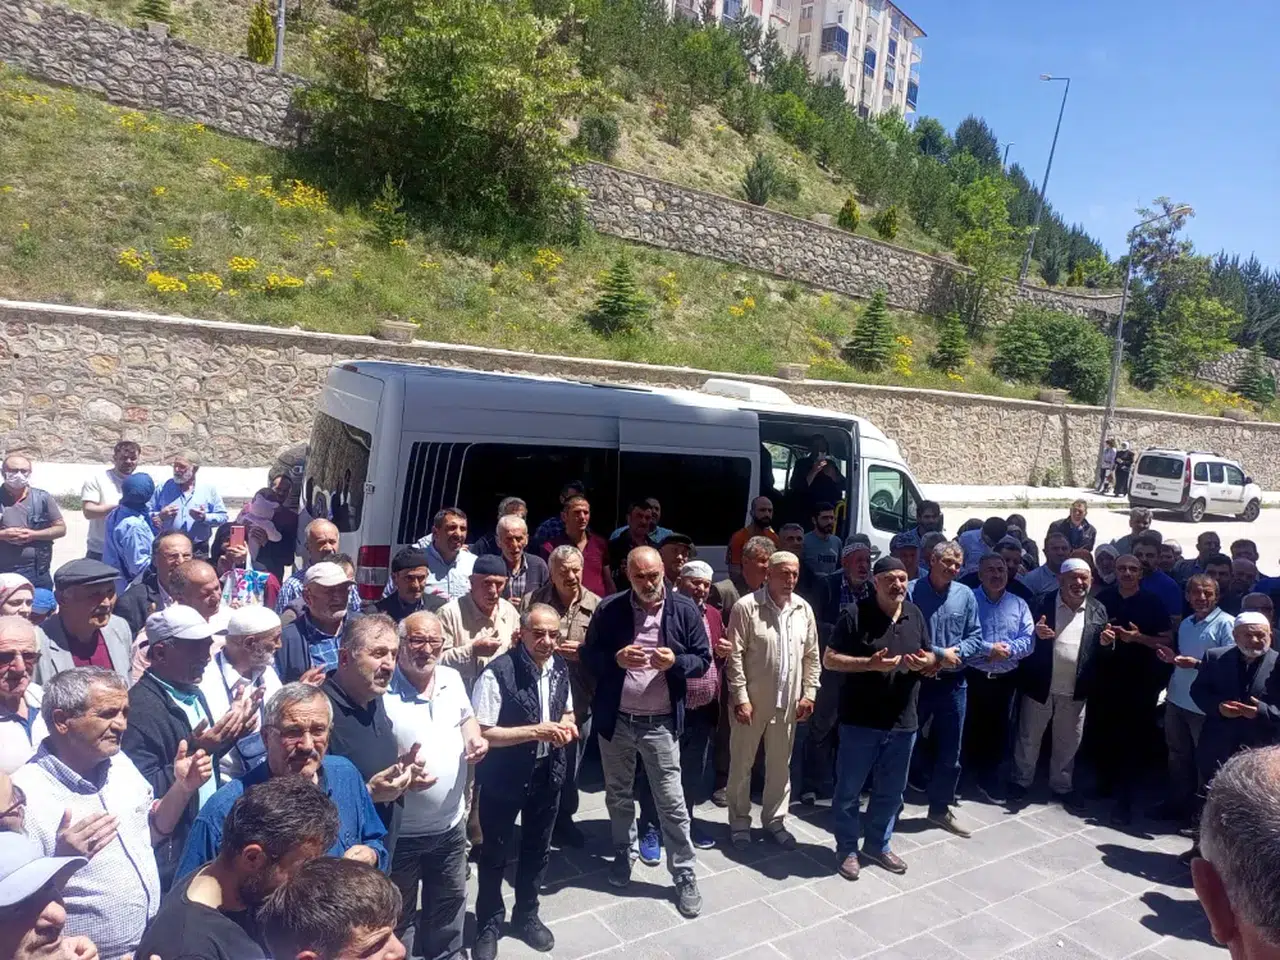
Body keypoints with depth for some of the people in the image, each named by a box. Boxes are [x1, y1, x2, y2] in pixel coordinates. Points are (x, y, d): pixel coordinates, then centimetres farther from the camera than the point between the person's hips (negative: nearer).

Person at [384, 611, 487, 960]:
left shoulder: (452, 678, -2)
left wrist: (474, 738, -7)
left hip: (451, 822, 6)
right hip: (400, 830, -5)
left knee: (449, 902, 25)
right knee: (399, 915, 16)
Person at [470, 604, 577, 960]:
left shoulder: (560, 669, -4)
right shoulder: (498, 673, -24)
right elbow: (481, 733, -23)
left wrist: (566, 724, -11)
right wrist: (535, 731, -28)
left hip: (547, 773, 5)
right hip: (504, 776, -5)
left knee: (537, 849, 22)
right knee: (494, 853, 15)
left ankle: (526, 915, 45)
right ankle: (489, 924, 37)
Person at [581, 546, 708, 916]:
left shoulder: (685, 610, -6)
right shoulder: (609, 609, -5)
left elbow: (703, 659, -1)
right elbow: (588, 655, 2)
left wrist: (675, 662, -21)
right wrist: (616, 659, -18)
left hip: (661, 723, -2)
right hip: (615, 720, 2)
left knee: (671, 802, 4)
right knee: (618, 796, 19)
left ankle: (684, 874, 18)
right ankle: (624, 853, 41)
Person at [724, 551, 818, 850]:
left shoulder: (804, 609, 2)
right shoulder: (746, 606, -13)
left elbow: (811, 656, 9)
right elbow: (734, 656, -13)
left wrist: (809, 693, 3)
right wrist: (740, 697, -15)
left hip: (788, 701, 4)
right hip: (752, 699, -4)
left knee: (780, 765, 16)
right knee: (742, 763, 10)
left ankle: (774, 820, 32)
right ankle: (739, 821, 26)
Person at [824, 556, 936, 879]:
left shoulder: (915, 614, 5)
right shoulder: (855, 614, -12)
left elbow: (930, 656, 16)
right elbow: (829, 659, -12)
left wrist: (925, 661, -8)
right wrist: (870, 664, -25)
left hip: (903, 721, 5)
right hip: (861, 720, -5)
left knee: (891, 791, 18)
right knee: (849, 789, 7)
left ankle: (878, 844, 36)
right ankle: (847, 848, 25)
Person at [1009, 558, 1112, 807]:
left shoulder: (1098, 610, 3)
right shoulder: (1042, 604, -6)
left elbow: (1102, 651, 8)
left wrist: (1106, 642, -15)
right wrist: (1035, 634, -26)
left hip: (1076, 691, 2)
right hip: (1040, 686, -2)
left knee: (1068, 742, 16)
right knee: (1029, 738, 11)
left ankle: (1062, 785, 34)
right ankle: (1020, 781, 28)